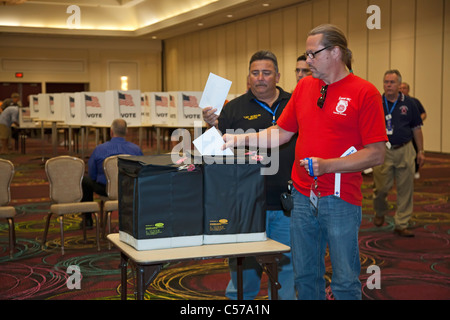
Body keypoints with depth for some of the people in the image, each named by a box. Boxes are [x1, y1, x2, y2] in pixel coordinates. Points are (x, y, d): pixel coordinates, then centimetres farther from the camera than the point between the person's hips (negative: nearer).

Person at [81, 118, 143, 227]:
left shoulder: (99, 149, -13)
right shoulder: (136, 149, -11)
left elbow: (92, 175, -2)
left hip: (105, 190, -1)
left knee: (85, 179, 28)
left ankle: (88, 220, 32)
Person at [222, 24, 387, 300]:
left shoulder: (365, 92, -8)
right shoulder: (304, 86, 11)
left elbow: (376, 154, -12)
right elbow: (282, 132, 15)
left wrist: (328, 165, -19)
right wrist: (242, 139, 4)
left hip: (341, 199, -5)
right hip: (303, 197, 5)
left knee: (345, 282, 3)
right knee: (305, 275, 14)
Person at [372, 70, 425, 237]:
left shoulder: (408, 104, 4)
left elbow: (416, 129, 10)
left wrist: (421, 151, 9)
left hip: (405, 150, 2)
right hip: (383, 150, -1)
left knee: (405, 189, 4)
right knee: (381, 187, 0)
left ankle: (401, 224, 14)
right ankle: (380, 213, 32)